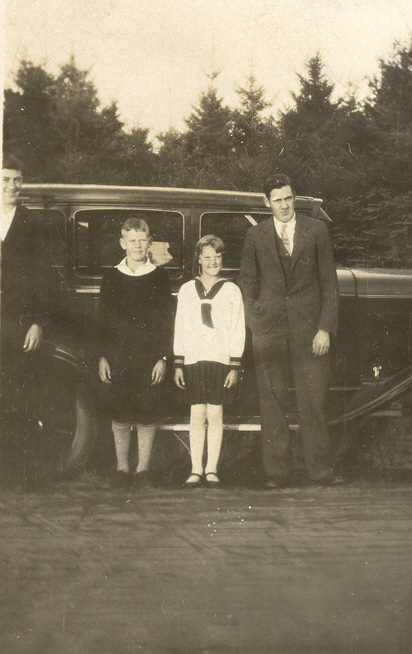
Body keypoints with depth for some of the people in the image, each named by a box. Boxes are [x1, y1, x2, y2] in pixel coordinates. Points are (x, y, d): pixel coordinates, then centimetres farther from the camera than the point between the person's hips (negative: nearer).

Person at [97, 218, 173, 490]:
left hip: (150, 357, -1)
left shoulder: (159, 277, 3)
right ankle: (123, 468, 13)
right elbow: (103, 320, 8)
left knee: (147, 415, 1)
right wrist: (102, 356, 2)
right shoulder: (111, 278, 6)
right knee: (120, 415, 3)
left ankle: (143, 468, 10)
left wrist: (163, 357, -4)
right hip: (119, 357, 1)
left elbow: (167, 321, 2)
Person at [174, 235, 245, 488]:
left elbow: (238, 331, 3)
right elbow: (180, 329, 11)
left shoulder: (231, 291, 4)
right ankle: (196, 470, 3)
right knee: (197, 414, 0)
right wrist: (178, 364, 6)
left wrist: (235, 366, -3)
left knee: (215, 413, 0)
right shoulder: (187, 291, 9)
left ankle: (212, 468, 6)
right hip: (193, 360, 1)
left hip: (220, 359, -1)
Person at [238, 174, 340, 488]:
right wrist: (254, 321, 3)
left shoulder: (317, 230, 5)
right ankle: (277, 471, 8)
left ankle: (321, 468, 9)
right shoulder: (256, 235, 8)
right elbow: (248, 282, 14)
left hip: (309, 326, -1)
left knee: (314, 400, 0)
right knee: (273, 402, 1)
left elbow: (329, 282, 4)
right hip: (269, 327, 1)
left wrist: (326, 327, -3)